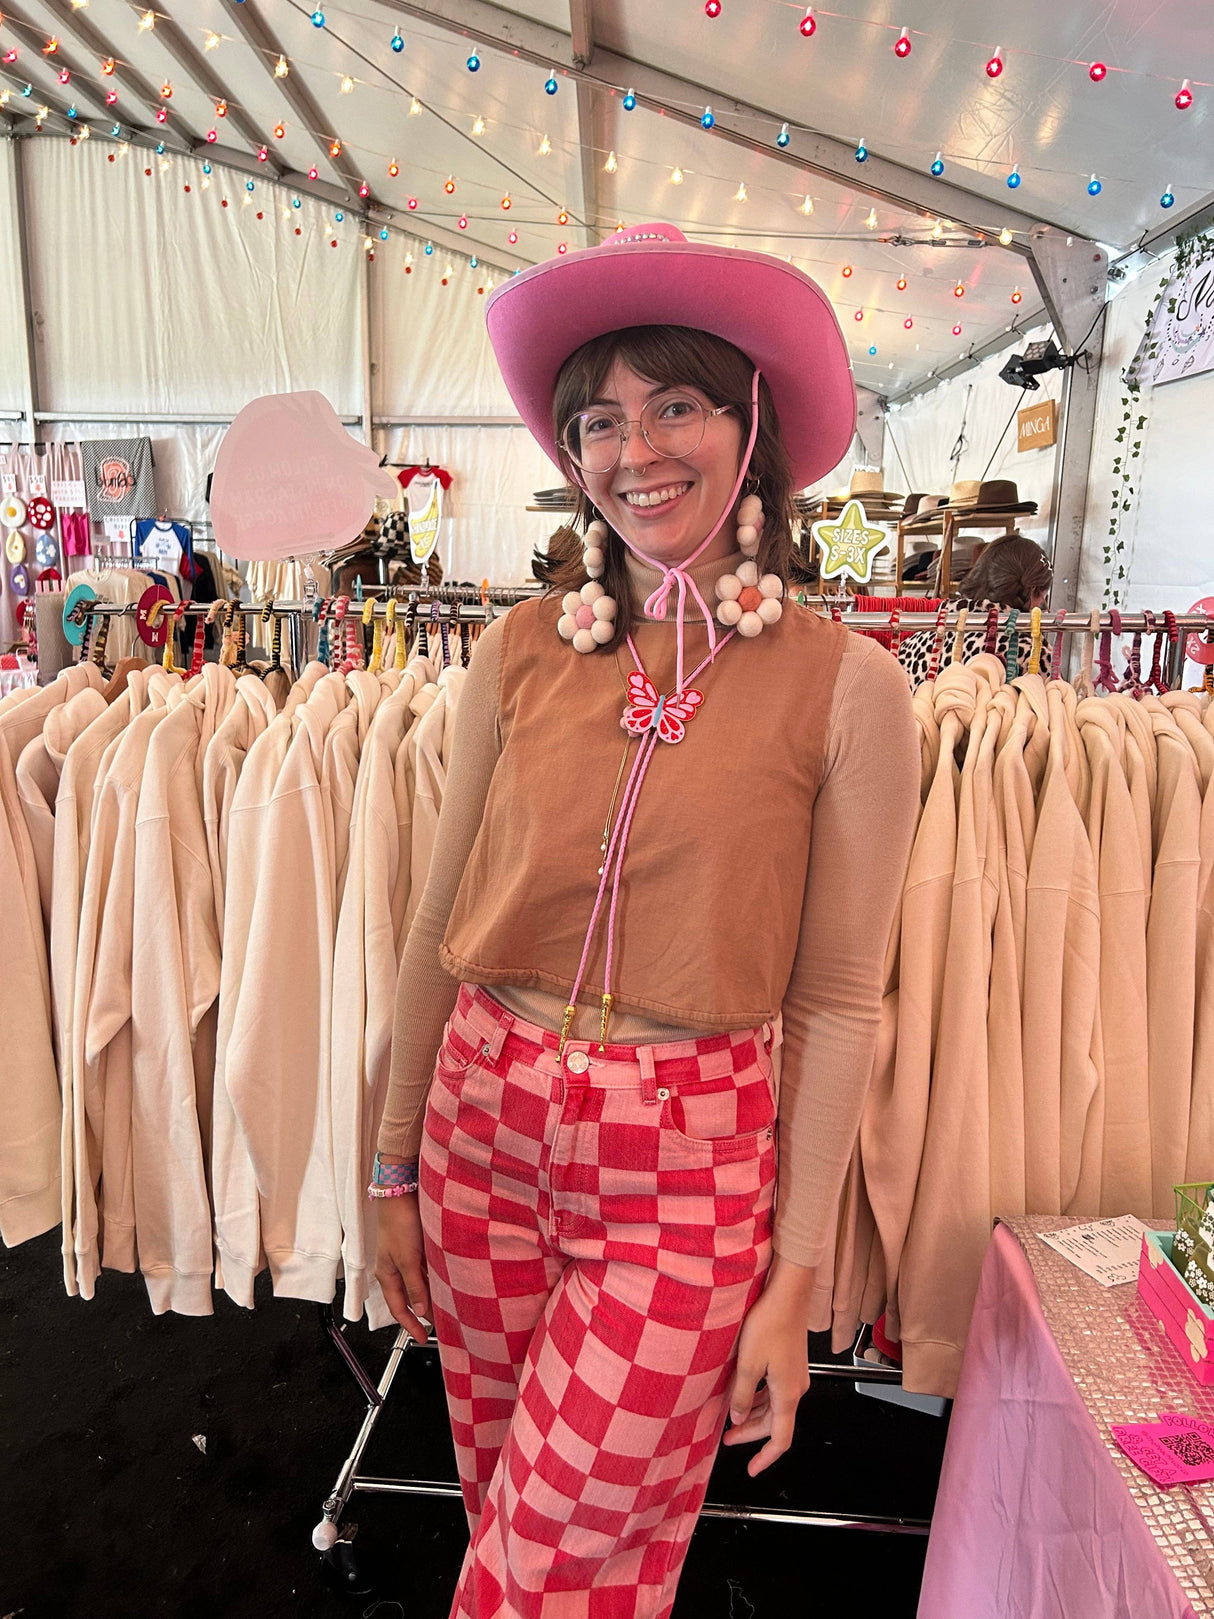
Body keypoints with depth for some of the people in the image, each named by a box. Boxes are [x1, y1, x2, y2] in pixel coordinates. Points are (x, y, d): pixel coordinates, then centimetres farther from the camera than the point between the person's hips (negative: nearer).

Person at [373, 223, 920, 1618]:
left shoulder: (847, 688, -10)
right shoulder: (522, 651, -2)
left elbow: (836, 1004, -7)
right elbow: (441, 927, 3)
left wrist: (796, 1278, -4)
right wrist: (393, 1166, 8)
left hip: (690, 1158, -2)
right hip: (485, 1121, 3)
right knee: (503, 1503, 23)